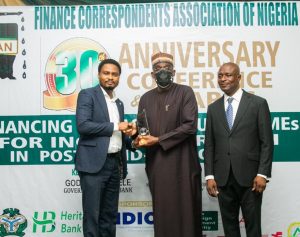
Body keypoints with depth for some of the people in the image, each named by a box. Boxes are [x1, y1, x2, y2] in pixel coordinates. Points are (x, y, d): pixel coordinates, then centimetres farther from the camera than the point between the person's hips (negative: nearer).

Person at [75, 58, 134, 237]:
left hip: (114, 163, 7)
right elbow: (83, 125, -18)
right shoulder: (88, 95, -4)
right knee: (92, 214, -1)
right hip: (94, 163, -6)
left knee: (110, 214, 12)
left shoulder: (119, 103, 18)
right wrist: (115, 126, -12)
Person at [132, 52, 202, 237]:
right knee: (162, 213, 8)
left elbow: (190, 125, -11)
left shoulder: (185, 92, -1)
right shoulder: (146, 98, 14)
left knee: (185, 211, 1)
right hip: (156, 164, 4)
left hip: (182, 163, -4)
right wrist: (140, 139, -9)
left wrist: (158, 140, -13)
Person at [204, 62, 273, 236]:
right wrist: (209, 176, 1)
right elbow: (209, 145, 8)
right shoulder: (213, 108, 10)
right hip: (223, 177, 3)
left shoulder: (258, 103, -1)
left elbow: (267, 142, -4)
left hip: (249, 176, -3)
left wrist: (262, 174, -11)